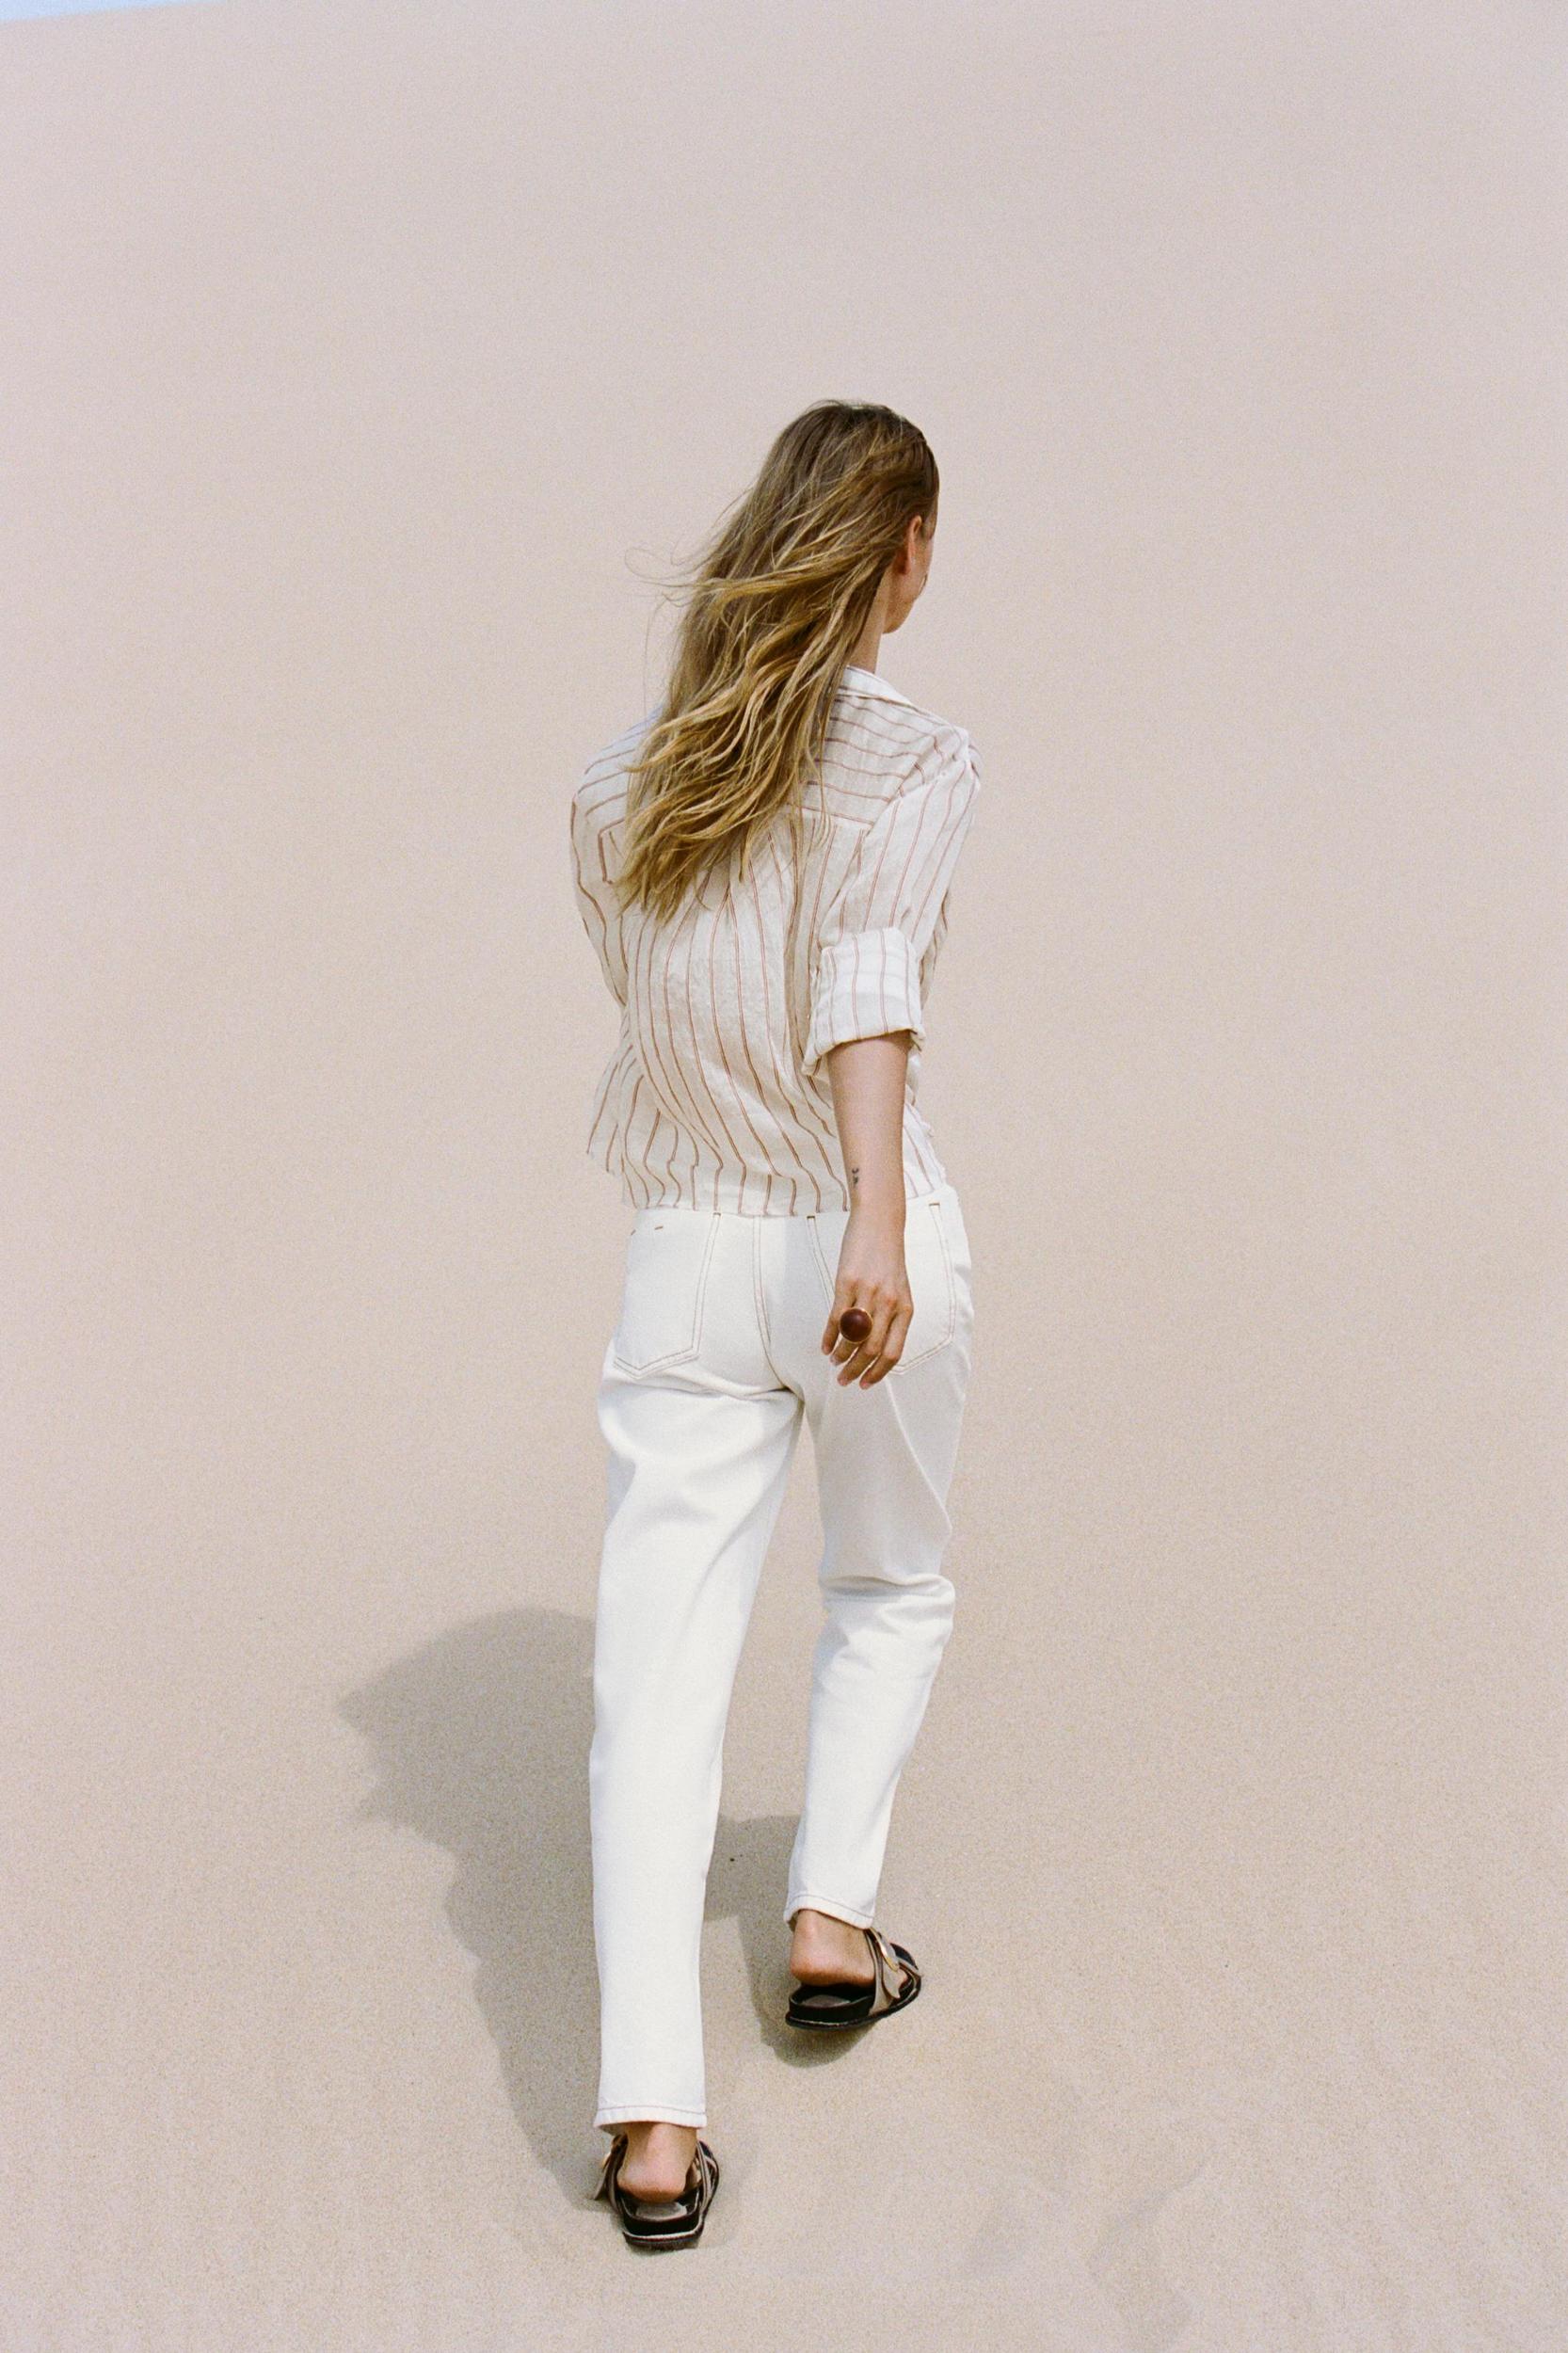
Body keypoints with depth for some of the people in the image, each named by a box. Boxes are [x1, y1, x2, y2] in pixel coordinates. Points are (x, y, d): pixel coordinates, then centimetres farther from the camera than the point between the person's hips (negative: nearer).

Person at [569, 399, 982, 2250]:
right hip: (858, 1245, -2)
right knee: (891, 1587, 27)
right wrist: (878, 1220, -34)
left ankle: (651, 2123, -7)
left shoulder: (618, 785, 6)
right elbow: (871, 982, -24)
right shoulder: (913, 763, -7)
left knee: (659, 1678, -1)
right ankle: (832, 1920, 23)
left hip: (683, 1261, 3)